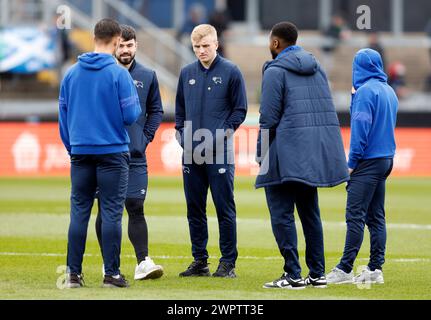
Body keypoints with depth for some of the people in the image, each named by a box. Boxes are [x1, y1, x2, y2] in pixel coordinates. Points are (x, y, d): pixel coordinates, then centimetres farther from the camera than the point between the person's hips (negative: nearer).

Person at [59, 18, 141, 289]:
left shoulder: (71, 74, 5)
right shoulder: (119, 74, -9)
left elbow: (63, 113, 9)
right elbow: (131, 115, -10)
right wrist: (135, 103, 12)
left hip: (81, 152, 4)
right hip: (113, 152, -4)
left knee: (79, 212, 7)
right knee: (112, 213, 0)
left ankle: (73, 273, 6)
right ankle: (112, 273, 0)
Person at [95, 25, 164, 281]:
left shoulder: (147, 76, 7)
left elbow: (156, 110, 16)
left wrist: (146, 137, 4)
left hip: (135, 156, 1)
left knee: (136, 208, -5)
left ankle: (143, 262, -9)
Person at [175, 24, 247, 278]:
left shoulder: (231, 72, -1)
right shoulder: (187, 74, 12)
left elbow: (240, 109, 0)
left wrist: (223, 134, -10)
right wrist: (182, 136, 5)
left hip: (220, 154, -5)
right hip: (191, 153, 5)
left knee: (225, 209, -3)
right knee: (195, 210, 7)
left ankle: (228, 263, 1)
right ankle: (200, 261, 15)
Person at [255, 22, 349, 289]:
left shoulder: (275, 71, -7)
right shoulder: (316, 67, 15)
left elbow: (269, 117, -11)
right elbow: (326, 109, 16)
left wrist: (261, 155, -4)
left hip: (287, 152, -7)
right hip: (316, 152, 7)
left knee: (281, 214, -3)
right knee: (310, 212, 14)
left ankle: (293, 274, -8)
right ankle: (317, 274, 13)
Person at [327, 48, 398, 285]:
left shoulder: (365, 90, -12)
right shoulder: (389, 91, 14)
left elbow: (361, 126, -16)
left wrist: (352, 161, -12)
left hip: (368, 160, -9)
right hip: (386, 159, 9)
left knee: (355, 215, -9)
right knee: (376, 216, 10)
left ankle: (345, 269, -11)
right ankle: (375, 269, 9)